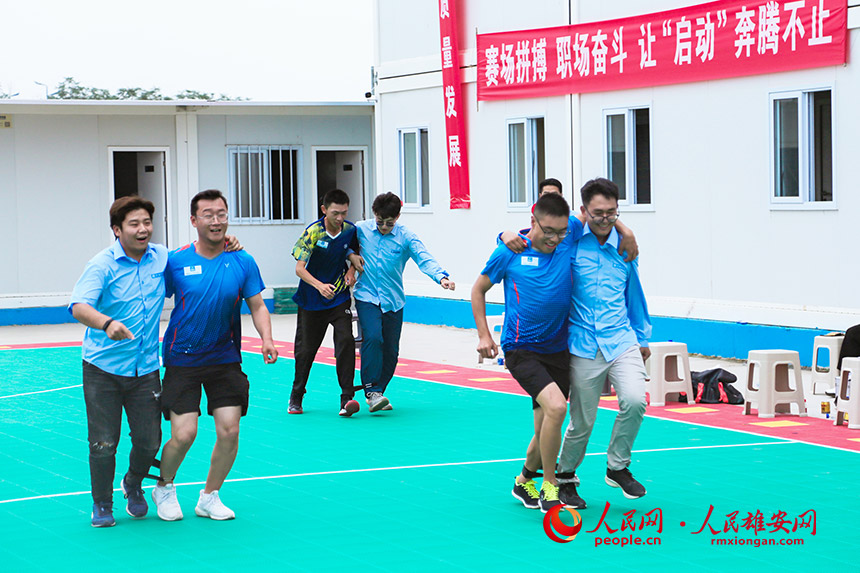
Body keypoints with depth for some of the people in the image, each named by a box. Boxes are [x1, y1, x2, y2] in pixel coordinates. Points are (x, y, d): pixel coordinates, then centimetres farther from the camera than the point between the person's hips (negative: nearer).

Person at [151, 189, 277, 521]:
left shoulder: (242, 262, -2)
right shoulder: (175, 262, -6)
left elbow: (257, 306, 3)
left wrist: (266, 340, -13)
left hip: (225, 358, 2)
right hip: (182, 358, -2)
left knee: (229, 432, -4)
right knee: (184, 434, -9)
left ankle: (209, 497, 19)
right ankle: (164, 487, 21)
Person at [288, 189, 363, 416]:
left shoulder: (350, 230, -5)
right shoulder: (313, 232, -17)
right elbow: (299, 267, -20)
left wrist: (351, 271, -5)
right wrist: (320, 286, -36)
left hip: (340, 297, 2)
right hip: (311, 300, -2)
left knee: (345, 341, -17)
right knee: (306, 348, 7)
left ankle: (347, 398, -18)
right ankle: (296, 396, 30)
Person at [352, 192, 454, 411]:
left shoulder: (406, 237, -3)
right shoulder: (361, 229, 1)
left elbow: (424, 259, -15)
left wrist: (441, 277, -34)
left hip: (393, 300, 2)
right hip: (367, 296, -2)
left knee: (391, 351, 5)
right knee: (373, 338, -23)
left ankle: (378, 392, 22)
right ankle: (372, 390, -18)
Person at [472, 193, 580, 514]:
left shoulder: (571, 236, -4)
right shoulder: (510, 252, -7)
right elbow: (479, 290, 7)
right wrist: (484, 335, 1)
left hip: (558, 349, 4)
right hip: (521, 350, -4)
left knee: (547, 428, 9)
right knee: (555, 406, -26)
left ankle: (525, 481, 38)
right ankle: (549, 487, -11)